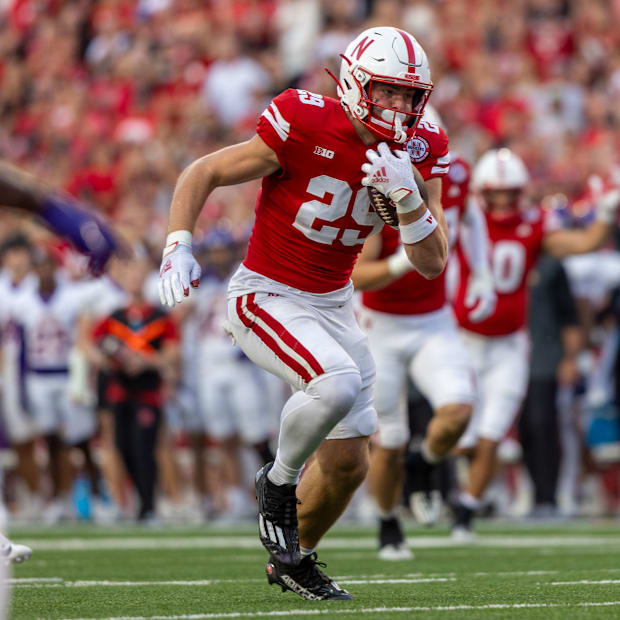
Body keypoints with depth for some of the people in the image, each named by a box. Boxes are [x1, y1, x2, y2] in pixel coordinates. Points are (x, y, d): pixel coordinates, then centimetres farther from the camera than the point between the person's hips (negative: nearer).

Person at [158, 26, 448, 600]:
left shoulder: (407, 158, -3)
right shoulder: (306, 130, -20)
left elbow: (432, 264, -7)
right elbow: (203, 173, -11)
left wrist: (405, 194, -23)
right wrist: (178, 246, -24)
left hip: (333, 305, 7)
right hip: (267, 297, -6)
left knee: (348, 464, 8)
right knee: (338, 383, -34)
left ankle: (292, 559, 34)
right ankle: (279, 481, -6)